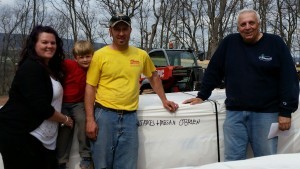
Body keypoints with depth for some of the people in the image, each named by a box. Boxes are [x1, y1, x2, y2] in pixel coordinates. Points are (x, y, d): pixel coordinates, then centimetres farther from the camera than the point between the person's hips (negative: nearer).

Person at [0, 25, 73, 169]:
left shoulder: (51, 68, 15)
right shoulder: (31, 68, -15)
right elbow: (41, 107, -21)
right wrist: (65, 119, -7)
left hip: (41, 137, 9)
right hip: (18, 135, -9)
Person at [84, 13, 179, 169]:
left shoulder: (141, 55, 6)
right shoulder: (100, 55, -2)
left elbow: (154, 76, 24)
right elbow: (90, 88, -2)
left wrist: (164, 100, 18)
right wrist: (90, 119, -8)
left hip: (130, 117, 2)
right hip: (104, 115, -2)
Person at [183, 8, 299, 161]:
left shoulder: (275, 43, 0)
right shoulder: (229, 42, 7)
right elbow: (214, 71, 13)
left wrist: (286, 111, -6)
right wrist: (201, 96, 12)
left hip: (266, 114, -2)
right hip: (234, 113, 2)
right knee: (233, 160, 4)